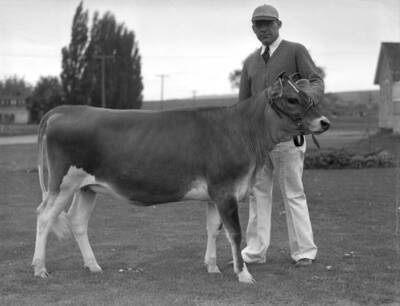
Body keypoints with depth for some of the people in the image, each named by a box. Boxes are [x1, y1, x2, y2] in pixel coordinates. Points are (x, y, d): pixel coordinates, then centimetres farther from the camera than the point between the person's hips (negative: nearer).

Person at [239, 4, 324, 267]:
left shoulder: (296, 51, -2)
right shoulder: (251, 62, 13)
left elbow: (317, 84, -12)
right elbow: (243, 105, 15)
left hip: (287, 135, -5)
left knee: (293, 194, -4)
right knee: (258, 193, 5)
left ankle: (304, 252, 3)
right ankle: (255, 251, 9)